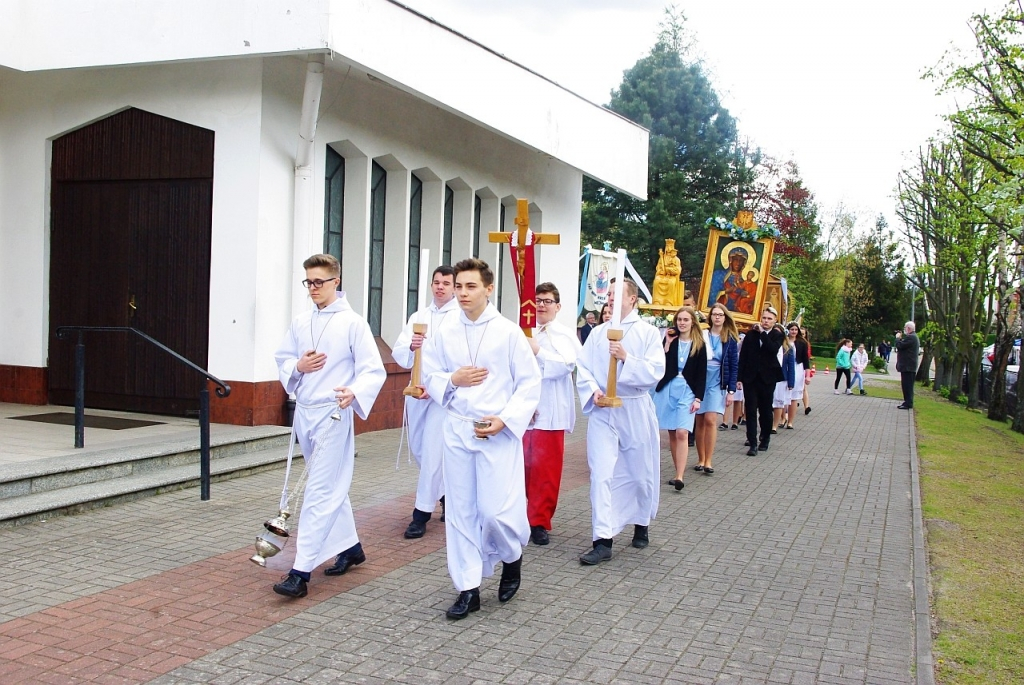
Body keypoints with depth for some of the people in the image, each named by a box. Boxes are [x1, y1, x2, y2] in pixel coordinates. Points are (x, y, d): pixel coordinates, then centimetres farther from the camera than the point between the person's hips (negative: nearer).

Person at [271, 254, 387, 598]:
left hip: (333, 414, -7)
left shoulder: (353, 323, -8)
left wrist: (354, 392, -31)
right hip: (303, 412, 7)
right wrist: (297, 366, -6)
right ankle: (350, 546, 35)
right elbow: (282, 360, 17)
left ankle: (300, 572, -9)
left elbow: (374, 370, -11)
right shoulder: (300, 323, 9)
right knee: (332, 486, 18)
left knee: (320, 491, -9)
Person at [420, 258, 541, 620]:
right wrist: (453, 380, -10)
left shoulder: (508, 331, -6)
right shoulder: (444, 332, 3)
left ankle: (511, 557, 27)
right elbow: (430, 376, 12)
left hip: (499, 432, -3)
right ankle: (468, 589, 17)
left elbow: (530, 382, -4)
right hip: (458, 430, 3)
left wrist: (505, 420, -14)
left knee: (496, 511, -7)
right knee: (460, 511, 6)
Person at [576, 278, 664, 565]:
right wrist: (593, 391, -15)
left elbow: (655, 372, -12)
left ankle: (641, 524, 37)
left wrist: (626, 358, -23)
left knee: (640, 472, 13)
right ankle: (603, 541, -6)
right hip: (602, 410, 1)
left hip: (636, 410, -1)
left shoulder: (648, 333, -2)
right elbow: (583, 368, 2)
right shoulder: (598, 333, 7)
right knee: (601, 473, -7)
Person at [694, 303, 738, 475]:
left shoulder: (731, 339, 4)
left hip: (717, 384, -1)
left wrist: (731, 390, -2)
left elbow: (733, 366, 4)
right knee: (700, 422, 4)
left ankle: (708, 462, -8)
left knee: (710, 420, -12)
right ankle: (701, 459, 13)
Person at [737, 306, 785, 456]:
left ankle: (765, 439, 26)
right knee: (751, 410, -3)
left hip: (767, 378, 0)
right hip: (750, 377, 0)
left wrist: (762, 333, -15)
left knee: (765, 410, 9)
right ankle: (753, 443, -4)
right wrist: (739, 377, -2)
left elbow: (773, 349, -20)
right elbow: (742, 356, 2)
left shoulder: (777, 335, 2)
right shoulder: (751, 334, 3)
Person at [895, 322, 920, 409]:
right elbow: (904, 346, 19)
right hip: (909, 366, 11)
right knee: (907, 385, 14)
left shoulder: (910, 337, -17)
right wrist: (900, 338, 8)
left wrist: (898, 338, -5)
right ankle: (907, 402, 18)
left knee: (907, 385, -8)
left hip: (908, 366, -11)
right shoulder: (913, 337, 19)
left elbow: (899, 346, -21)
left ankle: (908, 403, -7)